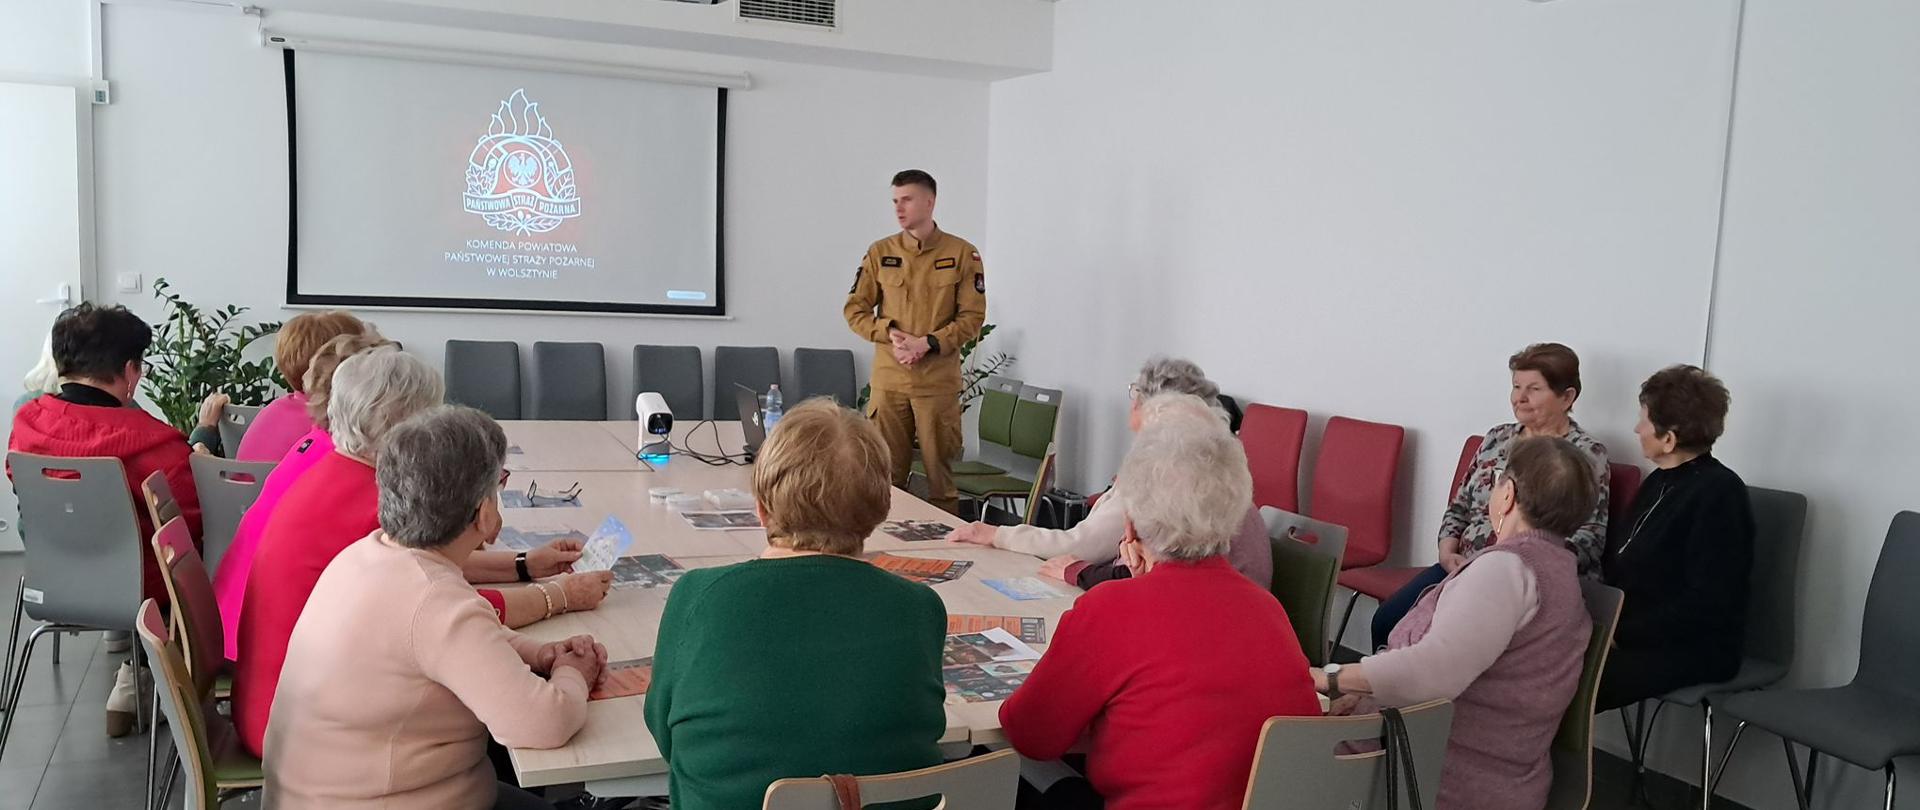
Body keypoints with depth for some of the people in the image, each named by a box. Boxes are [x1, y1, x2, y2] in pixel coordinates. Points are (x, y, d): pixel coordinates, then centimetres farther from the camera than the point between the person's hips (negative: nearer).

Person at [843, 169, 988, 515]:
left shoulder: (962, 253, 1)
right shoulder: (880, 252, 7)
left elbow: (972, 316, -2)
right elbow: (855, 309, 7)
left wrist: (928, 344, -13)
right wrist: (890, 335, -9)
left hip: (939, 381, -2)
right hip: (888, 379, 2)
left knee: (940, 469, 3)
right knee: (886, 471, 6)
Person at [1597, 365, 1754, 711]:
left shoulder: (1719, 493, -13)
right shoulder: (1661, 481, 14)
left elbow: (1706, 605, -19)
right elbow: (1621, 564, 14)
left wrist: (1621, 634, -19)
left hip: (1694, 650, -8)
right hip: (1628, 633, 8)